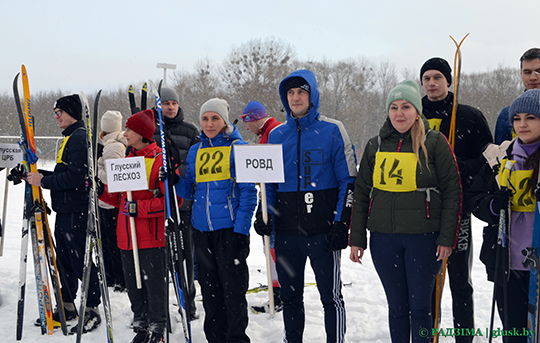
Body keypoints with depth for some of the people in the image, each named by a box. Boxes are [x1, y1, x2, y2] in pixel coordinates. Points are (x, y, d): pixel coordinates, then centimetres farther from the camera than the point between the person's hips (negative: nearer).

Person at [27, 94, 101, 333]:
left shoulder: (80, 137, -14)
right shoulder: (70, 138, 20)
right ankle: (67, 307, 27)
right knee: (64, 260, 16)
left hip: (76, 212, -11)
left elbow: (75, 176, -22)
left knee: (81, 261, -4)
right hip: (64, 210, 11)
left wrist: (43, 181, -15)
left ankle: (92, 311, 5)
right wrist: (43, 175, 9)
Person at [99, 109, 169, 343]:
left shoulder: (161, 160, -10)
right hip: (127, 237, 8)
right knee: (133, 284, 14)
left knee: (154, 284, 1)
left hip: (151, 237, -7)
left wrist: (140, 207, -21)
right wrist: (102, 190, 3)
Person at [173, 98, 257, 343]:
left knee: (233, 287, -3)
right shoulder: (195, 151, 13)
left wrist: (241, 230, -13)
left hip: (230, 229, -5)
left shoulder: (238, 147, -2)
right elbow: (189, 191, 14)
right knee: (209, 287, 12)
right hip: (202, 230, 5)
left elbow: (248, 192, -6)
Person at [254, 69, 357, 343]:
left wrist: (341, 223, -11)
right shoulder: (276, 136, 10)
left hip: (322, 232, -4)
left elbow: (348, 181, -4)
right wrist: (263, 215, 2)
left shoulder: (332, 131, -3)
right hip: (286, 232, 4)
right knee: (290, 297, 14)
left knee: (331, 297, 4)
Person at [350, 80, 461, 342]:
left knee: (420, 306, 2)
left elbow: (452, 192, -3)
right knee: (397, 306, 10)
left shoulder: (434, 143, -2)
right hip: (383, 239, 3)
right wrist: (357, 238, 8)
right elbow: (361, 193, 12)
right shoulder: (375, 146, 9)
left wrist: (447, 238, -8)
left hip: (424, 238, -3)